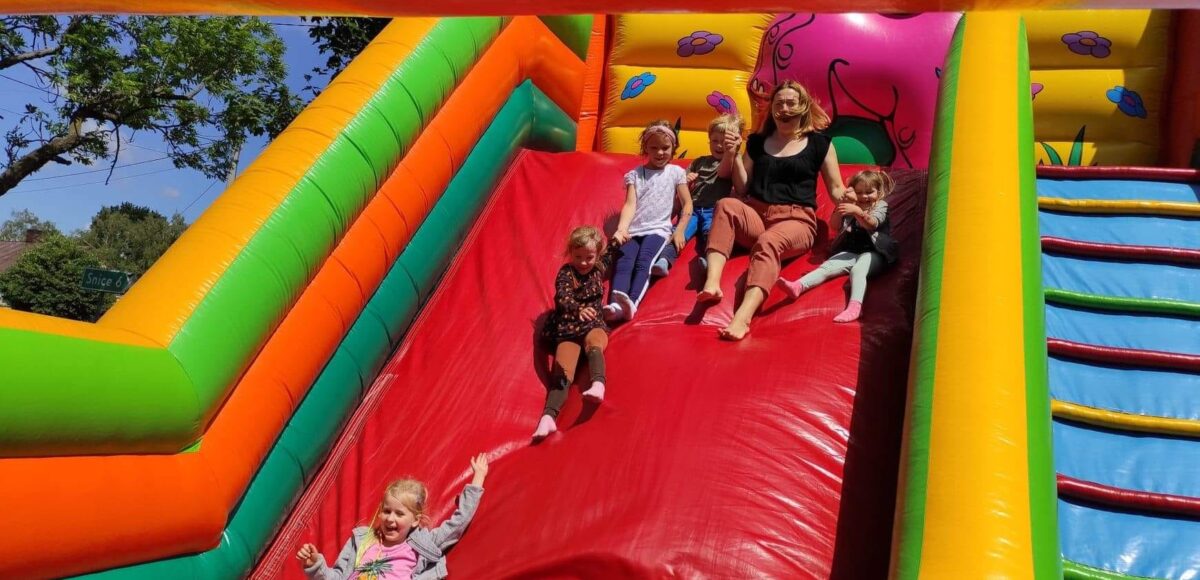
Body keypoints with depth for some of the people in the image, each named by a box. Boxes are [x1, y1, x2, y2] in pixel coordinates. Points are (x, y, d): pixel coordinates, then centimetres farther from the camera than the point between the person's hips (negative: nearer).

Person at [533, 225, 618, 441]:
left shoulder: (599, 268, 14)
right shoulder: (565, 272, 1)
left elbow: (610, 255, 39)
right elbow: (562, 297, -20)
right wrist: (578, 309, -39)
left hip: (593, 325, 2)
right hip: (567, 329, -1)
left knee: (594, 343, -36)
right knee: (562, 374, -21)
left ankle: (598, 384, -60)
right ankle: (549, 417, -37)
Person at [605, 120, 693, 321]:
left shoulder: (676, 172, 13)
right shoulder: (635, 174, 14)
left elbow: (687, 204, 10)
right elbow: (630, 204, 1)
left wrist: (679, 231, -4)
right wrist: (621, 229, -16)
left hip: (658, 230, -1)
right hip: (633, 231, 2)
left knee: (643, 261, -30)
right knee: (624, 260, -28)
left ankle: (632, 302, -52)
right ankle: (615, 304, -49)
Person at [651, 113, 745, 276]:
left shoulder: (733, 161, 18)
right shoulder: (699, 162, 30)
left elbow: (723, 172, -6)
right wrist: (686, 181, 4)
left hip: (714, 210, -2)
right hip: (692, 208, 3)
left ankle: (709, 260, -58)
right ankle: (664, 259, -47)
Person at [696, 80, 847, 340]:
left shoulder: (819, 143, 10)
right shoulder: (757, 142, 18)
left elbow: (836, 189, 9)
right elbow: (743, 188, 17)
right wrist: (734, 156, 3)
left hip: (796, 221, -3)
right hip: (756, 216, 3)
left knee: (768, 243, -37)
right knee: (726, 205, -30)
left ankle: (742, 318, -60)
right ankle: (712, 283, -47)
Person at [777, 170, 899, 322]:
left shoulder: (881, 206, 10)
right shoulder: (851, 207, 23)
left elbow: (871, 224, -12)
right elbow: (834, 225, 8)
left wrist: (857, 211, -31)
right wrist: (842, 203, -4)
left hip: (873, 252, -4)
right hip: (850, 252, 4)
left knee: (857, 269, -34)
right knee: (828, 266, -22)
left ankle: (854, 307, -56)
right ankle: (798, 286, -44)